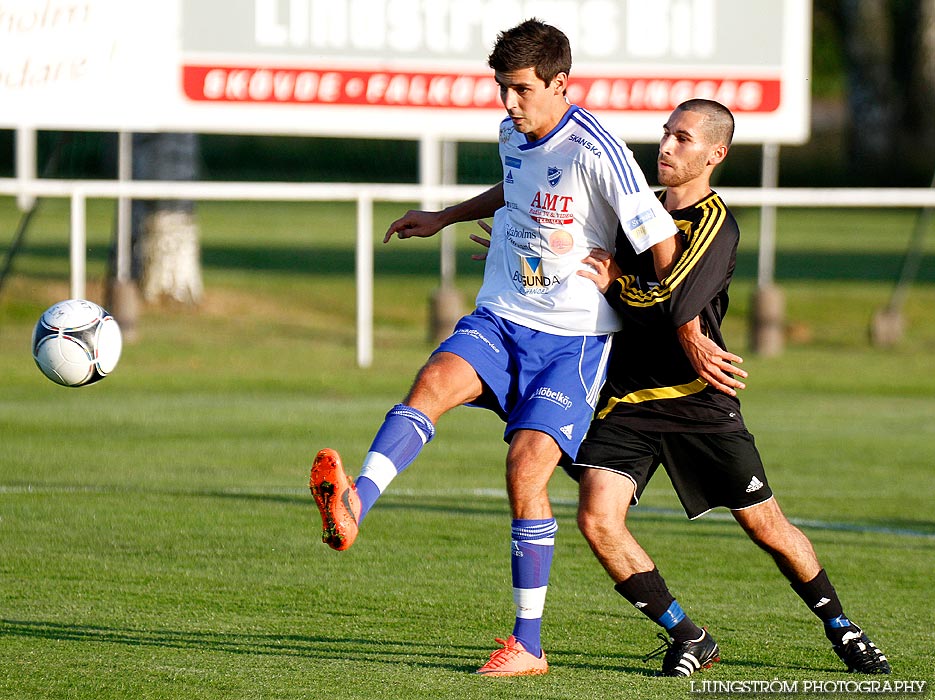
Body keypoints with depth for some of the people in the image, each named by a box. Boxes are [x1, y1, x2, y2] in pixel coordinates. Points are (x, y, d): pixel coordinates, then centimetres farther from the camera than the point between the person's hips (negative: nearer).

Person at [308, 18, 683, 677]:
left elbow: (664, 244, -14)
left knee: (527, 465, -17)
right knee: (435, 381, -25)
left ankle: (529, 644, -6)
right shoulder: (513, 134, 6)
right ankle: (352, 505, -48)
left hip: (573, 337, -6)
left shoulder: (594, 150, -17)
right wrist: (445, 217, 32)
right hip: (500, 319, 6)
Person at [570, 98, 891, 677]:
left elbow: (669, 305, -21)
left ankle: (842, 629, 26)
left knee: (766, 526, 2)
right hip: (628, 397, 5)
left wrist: (616, 281, -4)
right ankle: (688, 639, 0)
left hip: (699, 400, -5)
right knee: (597, 517, -15)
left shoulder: (715, 224, -10)